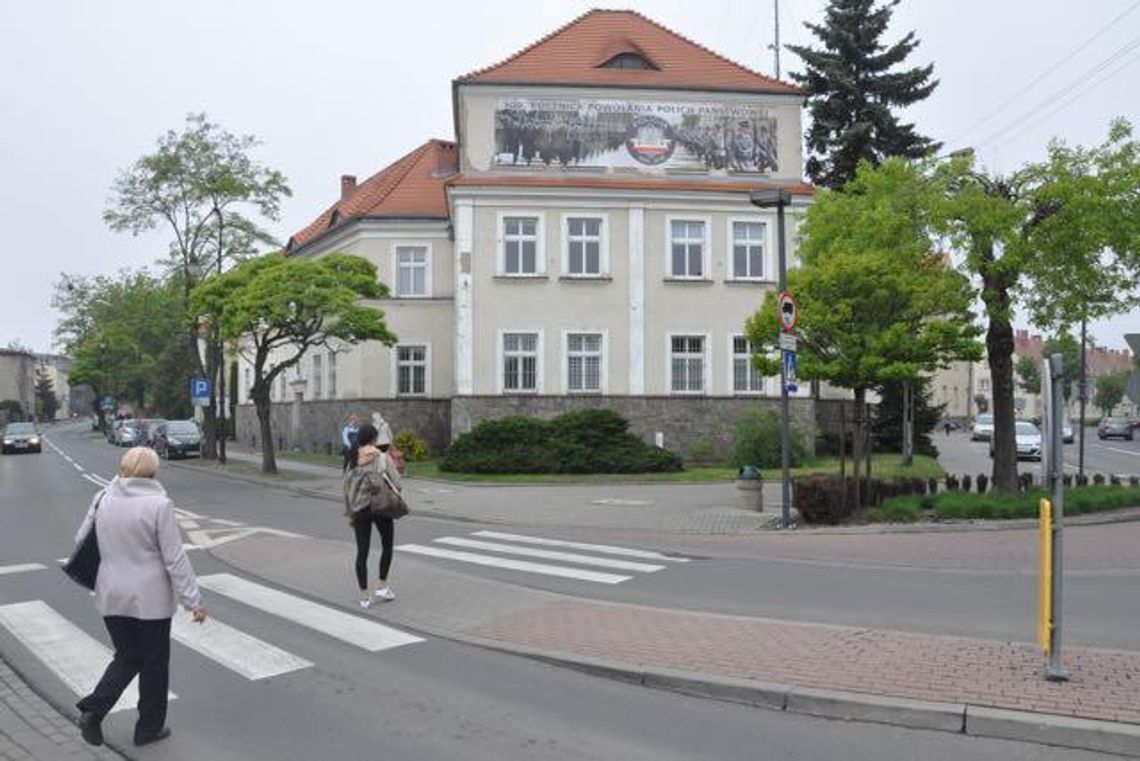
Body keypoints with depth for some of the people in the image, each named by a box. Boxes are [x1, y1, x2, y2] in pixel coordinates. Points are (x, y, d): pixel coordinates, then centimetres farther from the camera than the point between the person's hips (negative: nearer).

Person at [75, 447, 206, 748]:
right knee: (154, 663, 11)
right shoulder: (158, 504, -18)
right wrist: (193, 601, -11)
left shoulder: (103, 499, -2)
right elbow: (175, 559, -16)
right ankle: (149, 727, 22)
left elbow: (81, 541, 9)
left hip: (111, 597, 5)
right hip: (150, 599, -5)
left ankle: (92, 710, 5)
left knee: (127, 657, 21)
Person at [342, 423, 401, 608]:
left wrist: (349, 513, 12)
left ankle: (364, 596, 9)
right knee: (387, 546, 18)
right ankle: (382, 586, 14)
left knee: (362, 552, 7)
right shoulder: (383, 458, -7)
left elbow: (347, 488, 4)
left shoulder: (353, 461, 3)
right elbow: (396, 483, -12)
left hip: (359, 509, 3)